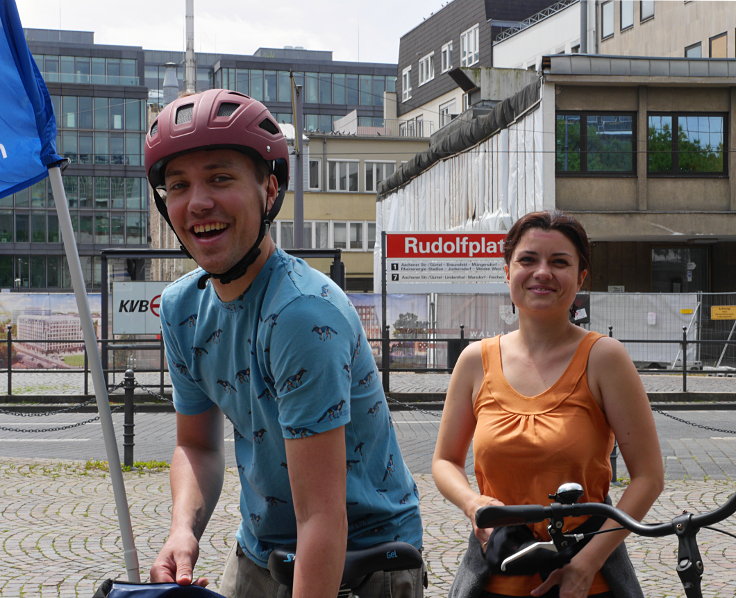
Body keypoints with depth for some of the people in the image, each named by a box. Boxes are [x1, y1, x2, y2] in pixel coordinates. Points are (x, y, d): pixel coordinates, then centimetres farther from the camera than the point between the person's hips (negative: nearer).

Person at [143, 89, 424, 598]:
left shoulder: (304, 313, -28)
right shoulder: (182, 306, -4)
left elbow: (322, 517, -30)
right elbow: (197, 444, 6)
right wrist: (183, 530, -12)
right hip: (257, 554, 6)